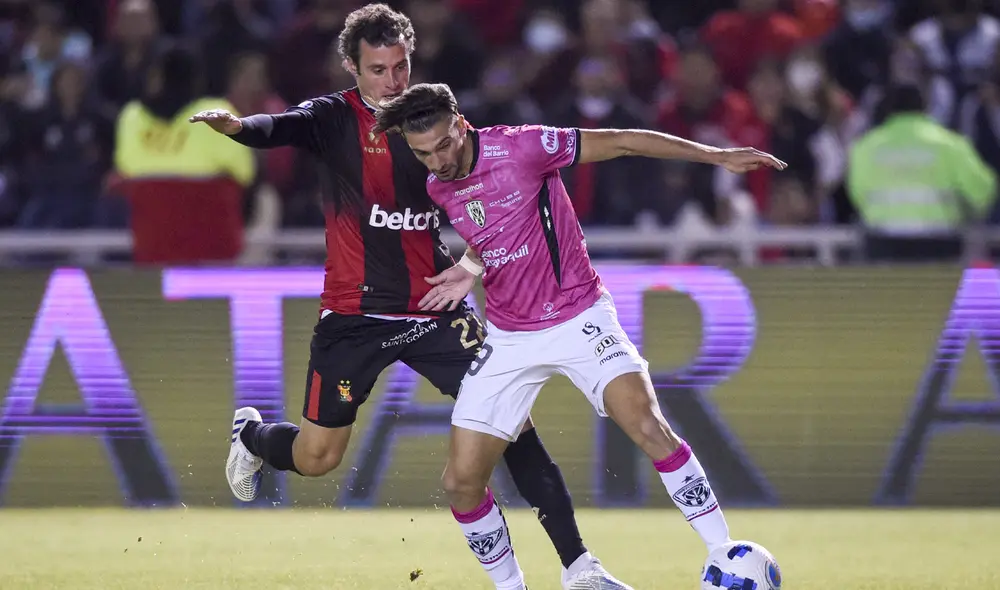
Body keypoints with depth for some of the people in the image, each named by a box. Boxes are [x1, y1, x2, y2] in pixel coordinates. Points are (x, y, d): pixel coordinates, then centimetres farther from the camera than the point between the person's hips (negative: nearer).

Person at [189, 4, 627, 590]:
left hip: (436, 308, 2)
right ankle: (251, 435, 39)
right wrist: (237, 125, -48)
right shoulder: (334, 119, -5)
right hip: (355, 315, -2)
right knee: (316, 458, 2)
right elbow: (280, 128, -25)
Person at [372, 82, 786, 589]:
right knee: (461, 481, -4)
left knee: (648, 428, -26)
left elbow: (621, 143, -12)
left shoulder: (519, 148, -17)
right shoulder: (436, 188, 1)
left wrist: (716, 156, -13)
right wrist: (472, 269, 3)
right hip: (508, 336, 5)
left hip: (578, 319, -5)